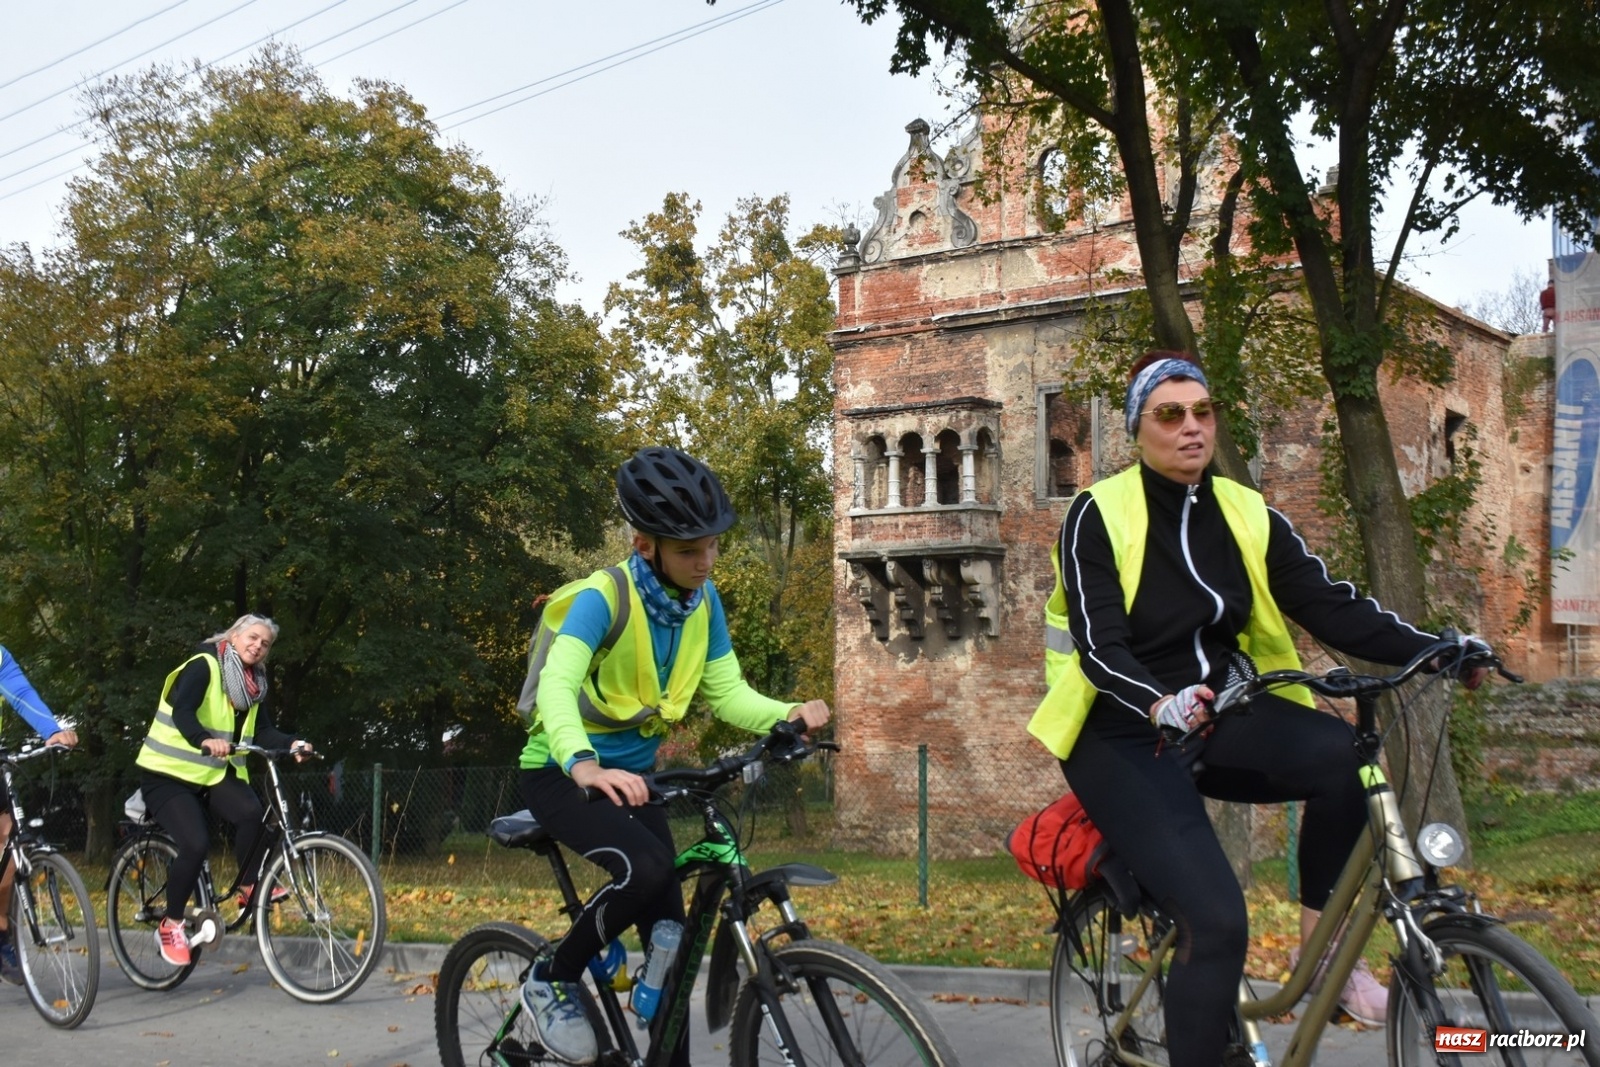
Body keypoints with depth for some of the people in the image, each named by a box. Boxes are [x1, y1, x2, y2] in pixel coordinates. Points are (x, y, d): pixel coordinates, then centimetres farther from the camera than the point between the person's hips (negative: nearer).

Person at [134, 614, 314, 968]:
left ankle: (250, 887, -7)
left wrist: (293, 743, -19)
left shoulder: (252, 685, 10)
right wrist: (205, 740, -47)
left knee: (250, 811, -27)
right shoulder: (202, 666, -12)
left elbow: (263, 732, 1)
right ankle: (171, 925, -5)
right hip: (169, 773, -5)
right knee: (196, 843, -25)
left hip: (215, 774, 5)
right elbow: (182, 713, -28)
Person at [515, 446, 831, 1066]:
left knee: (669, 933, 2)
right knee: (648, 865, -31)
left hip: (630, 776, 6)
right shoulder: (603, 597, -25)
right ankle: (552, 982, -8)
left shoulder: (703, 599, -5)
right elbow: (556, 685, -39)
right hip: (561, 773, -6)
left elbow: (726, 691, -5)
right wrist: (583, 764, -59)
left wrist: (788, 716, -26)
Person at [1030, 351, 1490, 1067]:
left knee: (1345, 754, -27)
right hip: (1125, 737, -4)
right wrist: (1160, 706, -40)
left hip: (1221, 717, 5)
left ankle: (1318, 941, -7)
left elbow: (1330, 606, -5)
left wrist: (1433, 650, -20)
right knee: (1215, 921, -23)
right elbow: (1100, 648, -20)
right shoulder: (1098, 516, -10)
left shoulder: (1248, 516, 4)